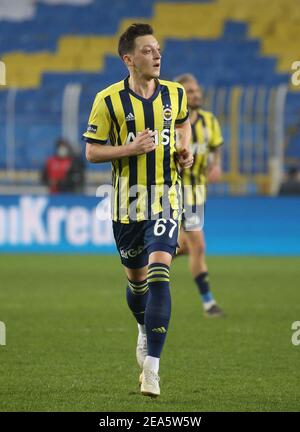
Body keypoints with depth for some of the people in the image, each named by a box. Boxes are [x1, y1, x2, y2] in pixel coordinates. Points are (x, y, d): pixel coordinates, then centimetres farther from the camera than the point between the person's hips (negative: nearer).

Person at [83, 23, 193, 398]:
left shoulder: (174, 93, 2)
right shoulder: (109, 100, -7)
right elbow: (91, 151, -4)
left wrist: (186, 150, 6)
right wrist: (130, 148, -19)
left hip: (166, 199, 0)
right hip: (127, 202, 0)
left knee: (158, 273, -16)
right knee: (136, 278, 12)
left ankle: (151, 367, -18)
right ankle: (145, 329, 47)